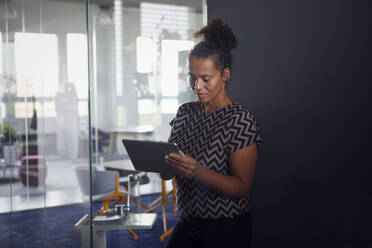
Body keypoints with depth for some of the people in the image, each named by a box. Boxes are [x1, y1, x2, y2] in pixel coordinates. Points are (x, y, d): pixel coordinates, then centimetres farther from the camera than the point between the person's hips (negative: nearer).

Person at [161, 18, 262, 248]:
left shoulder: (241, 119, -14)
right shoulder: (185, 112, 4)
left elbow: (241, 187, -17)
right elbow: (167, 173, 6)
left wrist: (198, 172, -31)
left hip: (226, 229, -5)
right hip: (188, 222, 5)